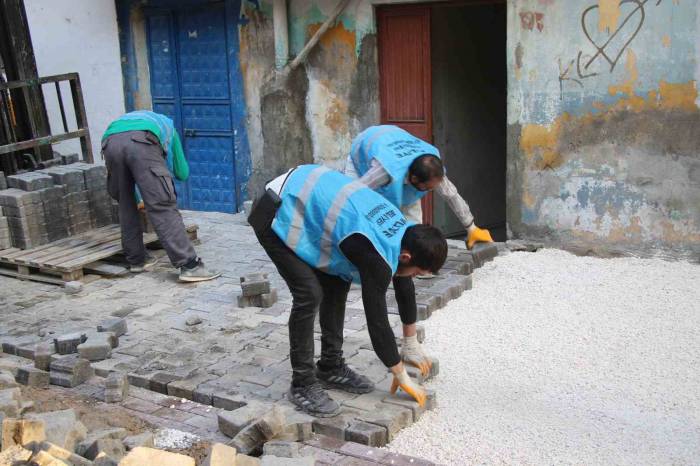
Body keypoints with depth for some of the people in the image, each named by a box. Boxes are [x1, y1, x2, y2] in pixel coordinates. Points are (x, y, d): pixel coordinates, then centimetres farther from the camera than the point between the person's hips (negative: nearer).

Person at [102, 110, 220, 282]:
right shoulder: (167, 125, 40)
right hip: (141, 142, -4)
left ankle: (136, 260, 25)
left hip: (110, 142, 4)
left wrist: (138, 200, 64)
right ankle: (189, 265, -12)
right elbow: (182, 173, 40)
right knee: (163, 207, -6)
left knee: (126, 206, 21)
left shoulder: (123, 119, 47)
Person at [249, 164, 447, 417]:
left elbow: (403, 285, 14)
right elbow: (377, 320, -18)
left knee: (337, 283, 9)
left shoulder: (404, 227, 0)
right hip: (277, 217, -10)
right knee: (309, 295, -15)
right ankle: (302, 385, -1)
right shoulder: (377, 258, -26)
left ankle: (330, 367, 20)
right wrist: (402, 377, -5)